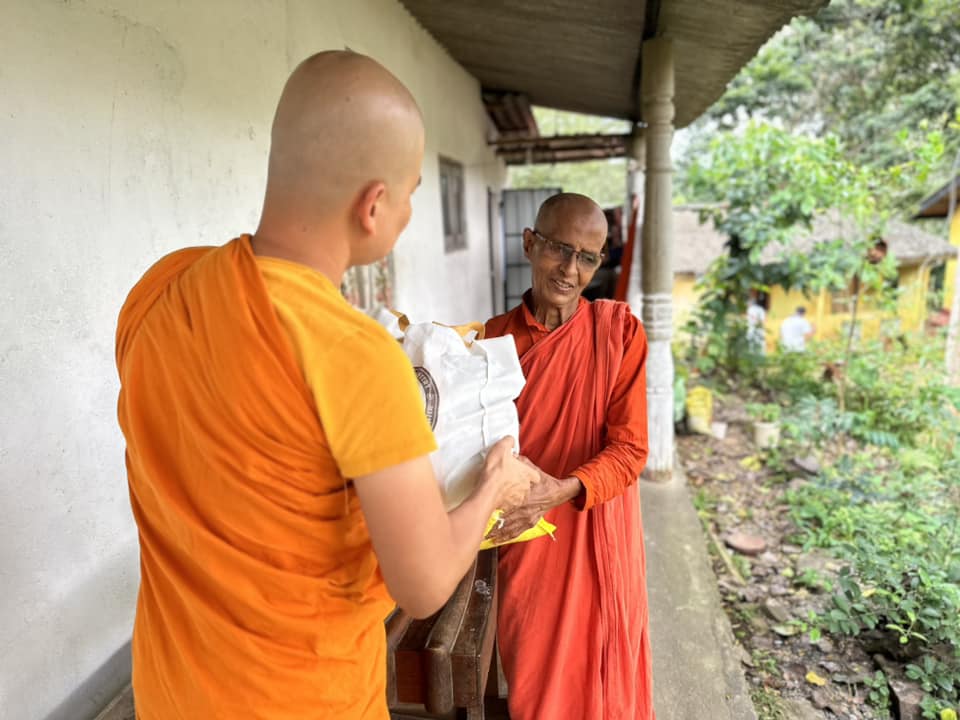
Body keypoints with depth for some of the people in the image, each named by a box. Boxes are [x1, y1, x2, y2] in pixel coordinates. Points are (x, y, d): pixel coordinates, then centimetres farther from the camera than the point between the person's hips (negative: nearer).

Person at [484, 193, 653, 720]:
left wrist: (564, 490, -29)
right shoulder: (492, 339, -4)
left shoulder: (620, 331, -9)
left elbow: (630, 448, -12)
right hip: (526, 544, 1)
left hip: (600, 542, -1)